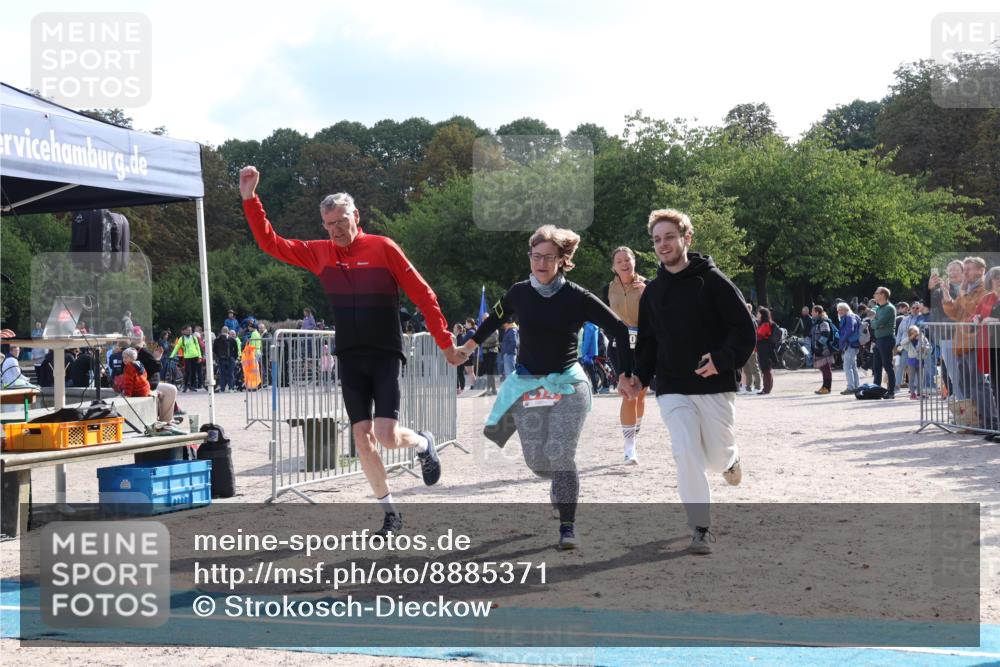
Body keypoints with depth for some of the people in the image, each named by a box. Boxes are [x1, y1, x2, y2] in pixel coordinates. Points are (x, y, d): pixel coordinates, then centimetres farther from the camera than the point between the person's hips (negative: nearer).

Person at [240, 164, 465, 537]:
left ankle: (423, 444, 21)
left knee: (387, 436, -14)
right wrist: (249, 198, -2)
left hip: (385, 356, -4)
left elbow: (422, 294, -5)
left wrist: (446, 343, -6)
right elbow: (270, 243, 8)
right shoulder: (320, 254, 5)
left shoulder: (383, 248, -7)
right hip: (349, 359, 4)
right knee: (362, 436, 1)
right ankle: (389, 513, 13)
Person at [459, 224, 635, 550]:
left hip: (568, 384, -3)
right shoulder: (519, 292, 1)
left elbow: (619, 329, -3)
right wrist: (472, 343, 35)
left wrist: (627, 373, -7)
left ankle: (568, 527, -3)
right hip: (526, 384, 3)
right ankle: (561, 485, 37)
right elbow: (496, 317, 23)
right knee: (536, 460, 1)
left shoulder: (576, 297, -9)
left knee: (561, 455, -15)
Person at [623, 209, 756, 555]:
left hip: (715, 386, -3)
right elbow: (648, 341, 17)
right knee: (686, 453, -13)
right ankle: (700, 529, -4)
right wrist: (640, 376, 1)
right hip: (672, 389, 3)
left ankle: (728, 458, 44)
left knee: (717, 458, 5)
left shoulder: (712, 280, -5)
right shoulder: (652, 292, 10)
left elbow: (746, 329, -7)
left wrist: (724, 360, -21)